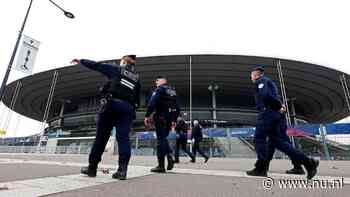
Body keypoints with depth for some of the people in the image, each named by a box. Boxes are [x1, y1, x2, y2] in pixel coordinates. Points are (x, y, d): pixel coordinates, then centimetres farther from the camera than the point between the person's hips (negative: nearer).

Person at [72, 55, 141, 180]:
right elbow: (137, 100, 19)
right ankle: (122, 170, -12)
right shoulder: (136, 78, 22)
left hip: (111, 104, -3)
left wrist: (81, 61, 30)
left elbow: (96, 65, 16)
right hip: (128, 108, 3)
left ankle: (92, 168, 14)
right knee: (123, 138, -3)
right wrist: (132, 111, 25)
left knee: (101, 137, 5)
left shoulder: (116, 69, 12)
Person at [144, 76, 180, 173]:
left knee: (161, 140, -3)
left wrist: (147, 116, -16)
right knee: (163, 138, 20)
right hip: (170, 119, 7)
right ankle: (169, 156, 1)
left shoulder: (159, 89, -1)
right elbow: (177, 108, 19)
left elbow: (152, 103, -17)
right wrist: (174, 120, 22)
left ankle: (161, 166, 1)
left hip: (161, 118, -6)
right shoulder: (173, 91, 20)